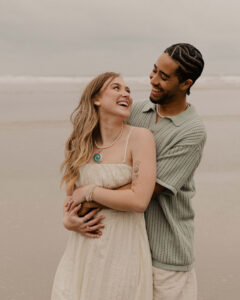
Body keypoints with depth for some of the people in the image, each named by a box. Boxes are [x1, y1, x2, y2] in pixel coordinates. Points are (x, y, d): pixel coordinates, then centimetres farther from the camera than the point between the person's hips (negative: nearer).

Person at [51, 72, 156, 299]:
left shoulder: (140, 137, -10)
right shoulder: (80, 144, 5)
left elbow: (139, 200, -19)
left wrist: (89, 191, -11)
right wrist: (68, 219, -5)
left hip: (122, 251, -4)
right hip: (82, 252, 4)